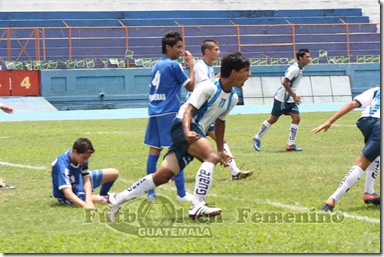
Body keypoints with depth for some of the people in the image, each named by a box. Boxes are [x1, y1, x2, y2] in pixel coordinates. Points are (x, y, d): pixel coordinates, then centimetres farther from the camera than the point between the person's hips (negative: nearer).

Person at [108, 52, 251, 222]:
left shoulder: (233, 98, 11)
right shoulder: (209, 87, -14)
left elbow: (220, 122, 24)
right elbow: (189, 110, -20)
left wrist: (221, 150, 24)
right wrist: (187, 132, -38)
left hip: (196, 135, 8)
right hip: (182, 126, -8)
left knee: (163, 175, 0)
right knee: (211, 156, -31)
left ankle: (118, 199, 7)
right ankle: (197, 206, -37)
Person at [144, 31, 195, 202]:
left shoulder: (157, 66, 15)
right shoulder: (174, 65, -8)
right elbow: (191, 86, -3)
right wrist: (191, 65, 4)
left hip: (154, 112, 8)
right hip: (169, 113, -8)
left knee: (154, 151, 5)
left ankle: (151, 193, 4)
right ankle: (181, 193, -5)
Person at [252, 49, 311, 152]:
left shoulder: (300, 68, 7)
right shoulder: (294, 69, -22)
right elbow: (285, 83, -25)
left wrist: (294, 96, 14)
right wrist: (294, 96, -21)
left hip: (290, 99, 8)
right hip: (281, 98, -8)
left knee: (296, 118, -5)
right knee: (273, 119, 1)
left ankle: (291, 144, -3)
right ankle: (257, 137, 18)